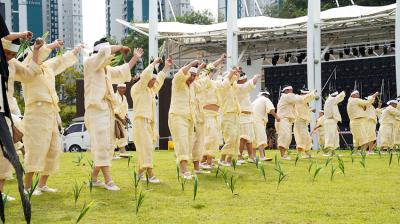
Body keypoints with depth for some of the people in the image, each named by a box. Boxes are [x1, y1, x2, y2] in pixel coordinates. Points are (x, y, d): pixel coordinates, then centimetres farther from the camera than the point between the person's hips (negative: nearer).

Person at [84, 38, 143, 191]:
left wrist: (135, 58, 32)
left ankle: (94, 178, 18)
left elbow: (122, 71, 32)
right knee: (102, 145, -12)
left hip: (107, 110, 9)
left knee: (108, 145, 10)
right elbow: (105, 52, -20)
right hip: (96, 109, -9)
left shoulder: (107, 69, 19)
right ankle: (108, 181, -15)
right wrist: (120, 47, -5)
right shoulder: (90, 63, -6)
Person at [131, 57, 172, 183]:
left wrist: (167, 66, 34)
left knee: (146, 148, 9)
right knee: (146, 147, -15)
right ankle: (150, 175, -21)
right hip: (140, 121, -9)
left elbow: (160, 78, 32)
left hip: (149, 123, 9)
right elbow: (145, 74, -18)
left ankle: (140, 173, 18)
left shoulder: (151, 89, 20)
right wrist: (154, 63, -6)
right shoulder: (138, 88, -4)